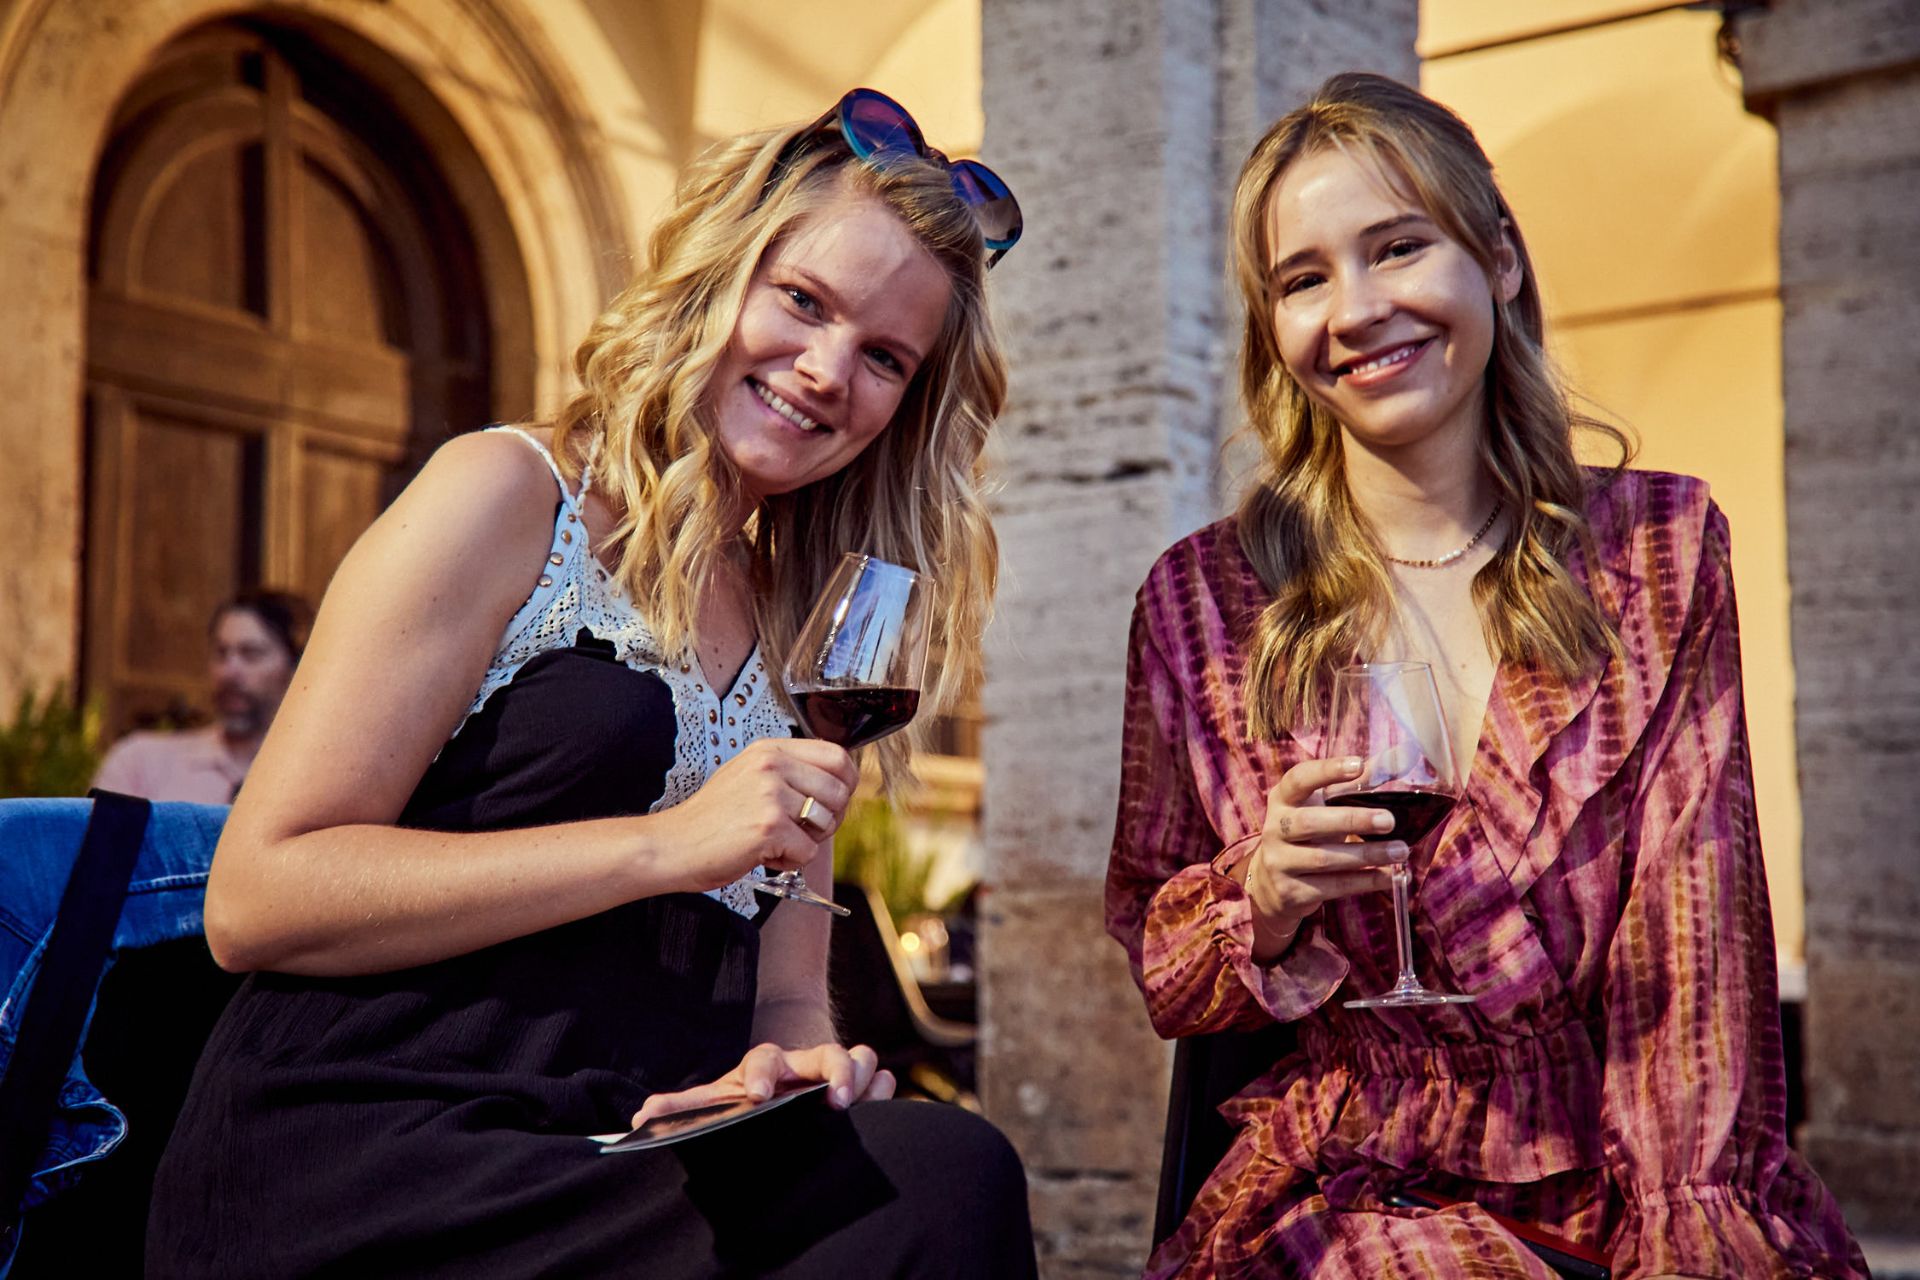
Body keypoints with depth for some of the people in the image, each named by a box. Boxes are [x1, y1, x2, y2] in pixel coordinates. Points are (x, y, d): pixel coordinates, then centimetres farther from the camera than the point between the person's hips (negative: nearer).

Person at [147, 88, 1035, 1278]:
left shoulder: (803, 625, 18)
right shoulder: (507, 493, -1)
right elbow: (255, 897, -9)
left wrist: (790, 1058, -8)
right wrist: (666, 844, -15)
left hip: (641, 1173, 6)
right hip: (366, 1168, -6)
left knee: (945, 1165, -27)